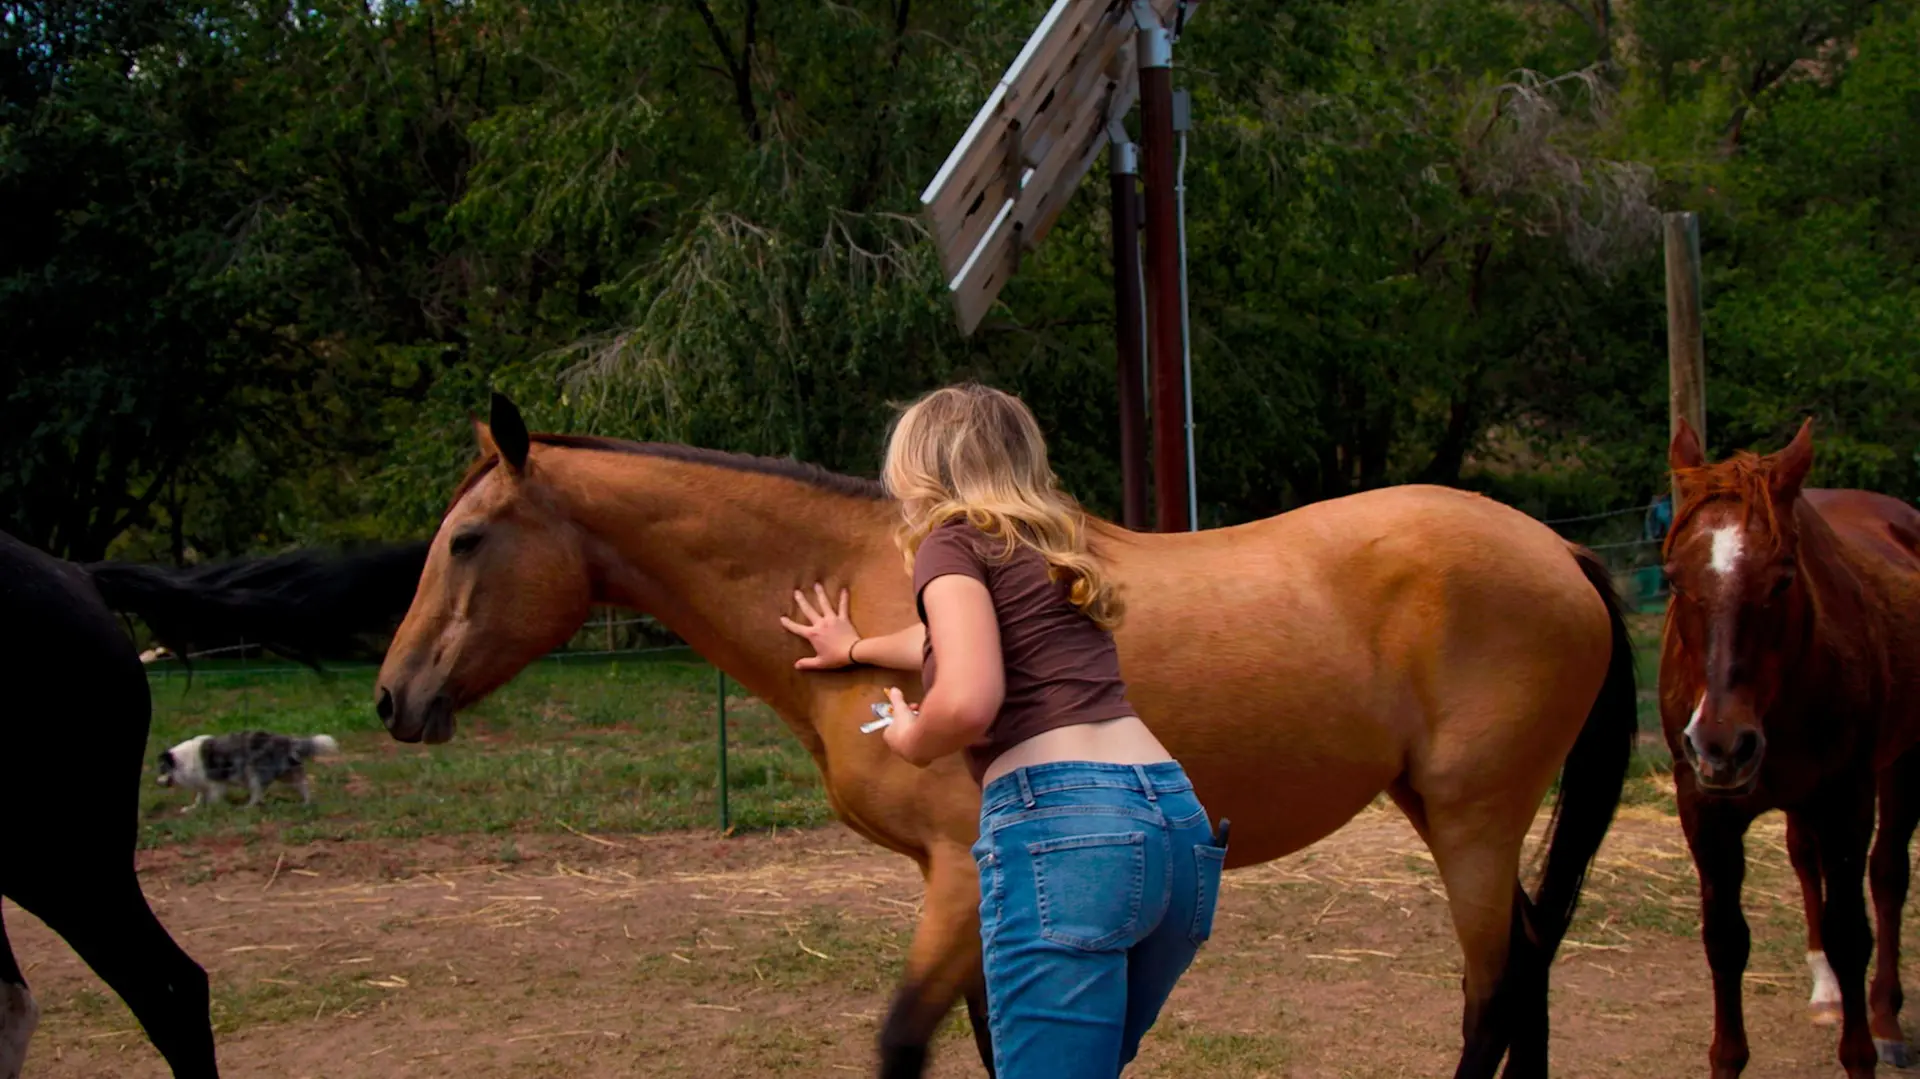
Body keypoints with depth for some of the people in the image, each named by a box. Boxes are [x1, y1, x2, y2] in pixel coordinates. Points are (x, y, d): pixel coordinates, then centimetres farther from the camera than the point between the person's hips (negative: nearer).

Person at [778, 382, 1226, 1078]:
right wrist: (858, 649, 67)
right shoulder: (1050, 548, 29)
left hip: (1062, 831, -8)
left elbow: (968, 700, -15)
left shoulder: (954, 540, 4)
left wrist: (911, 741, 7)